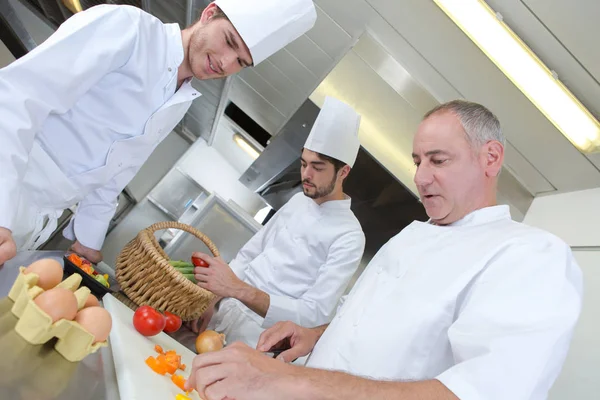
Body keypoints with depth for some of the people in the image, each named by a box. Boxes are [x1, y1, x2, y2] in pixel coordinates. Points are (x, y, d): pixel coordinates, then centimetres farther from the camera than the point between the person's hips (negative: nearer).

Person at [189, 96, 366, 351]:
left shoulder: (349, 238, -17)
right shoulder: (299, 200, 5)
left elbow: (315, 313, -24)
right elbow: (250, 254, 9)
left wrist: (239, 289, -33)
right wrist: (212, 296, -2)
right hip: (226, 307, 6)